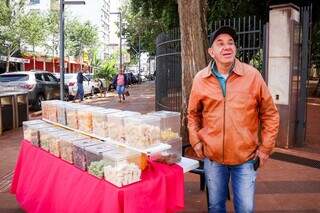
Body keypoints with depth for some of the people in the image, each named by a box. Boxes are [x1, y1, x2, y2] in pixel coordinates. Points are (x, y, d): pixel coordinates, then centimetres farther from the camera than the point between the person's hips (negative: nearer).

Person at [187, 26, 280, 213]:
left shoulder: (253, 75, -7)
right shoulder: (200, 79, -3)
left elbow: (270, 113, 1)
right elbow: (193, 113, 11)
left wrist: (266, 147, -1)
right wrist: (196, 141, 4)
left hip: (246, 157, -1)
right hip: (212, 157, 2)